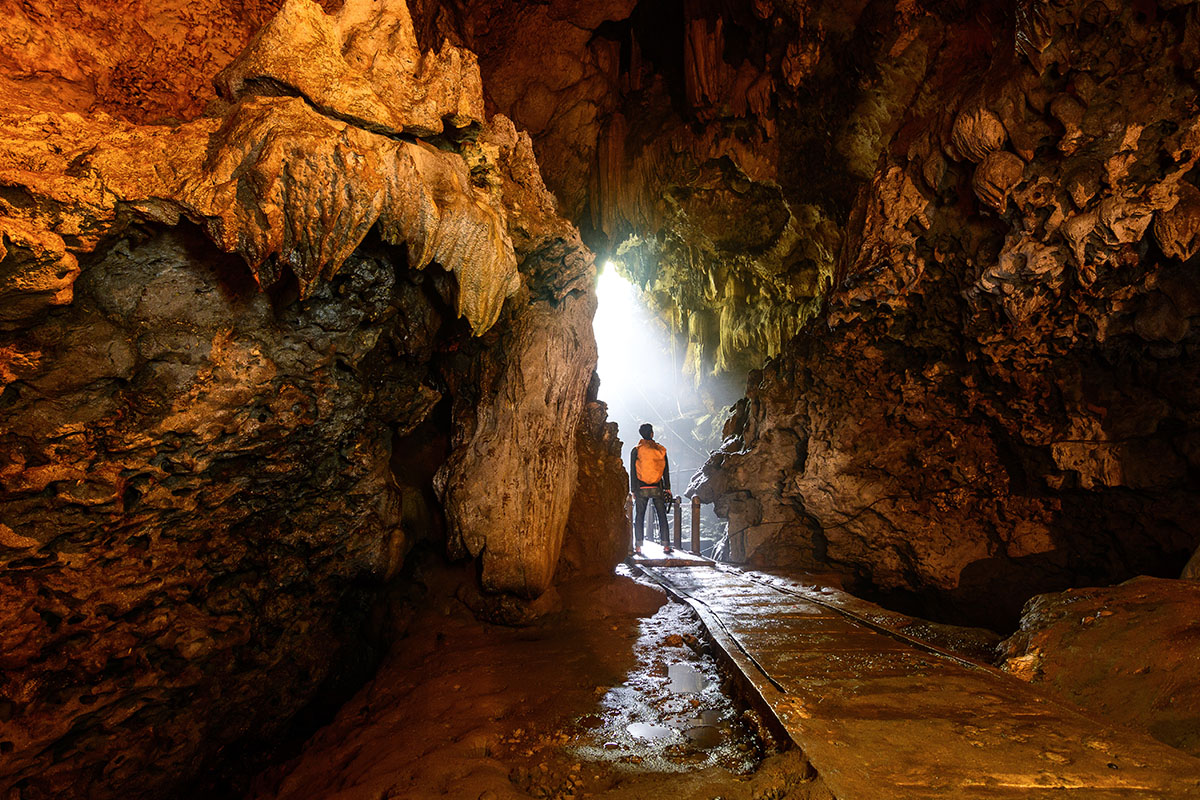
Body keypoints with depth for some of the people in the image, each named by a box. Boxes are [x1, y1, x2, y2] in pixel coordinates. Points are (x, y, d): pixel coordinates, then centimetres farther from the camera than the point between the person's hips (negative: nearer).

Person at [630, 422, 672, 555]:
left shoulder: (636, 451, -2)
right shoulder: (661, 450, 2)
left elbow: (633, 472, -1)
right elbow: (666, 471, 4)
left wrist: (633, 490, 3)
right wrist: (667, 488, 10)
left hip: (641, 489, -1)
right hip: (657, 488, 1)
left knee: (640, 516, 5)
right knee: (662, 516, 6)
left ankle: (638, 546, 1)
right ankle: (666, 545, 3)